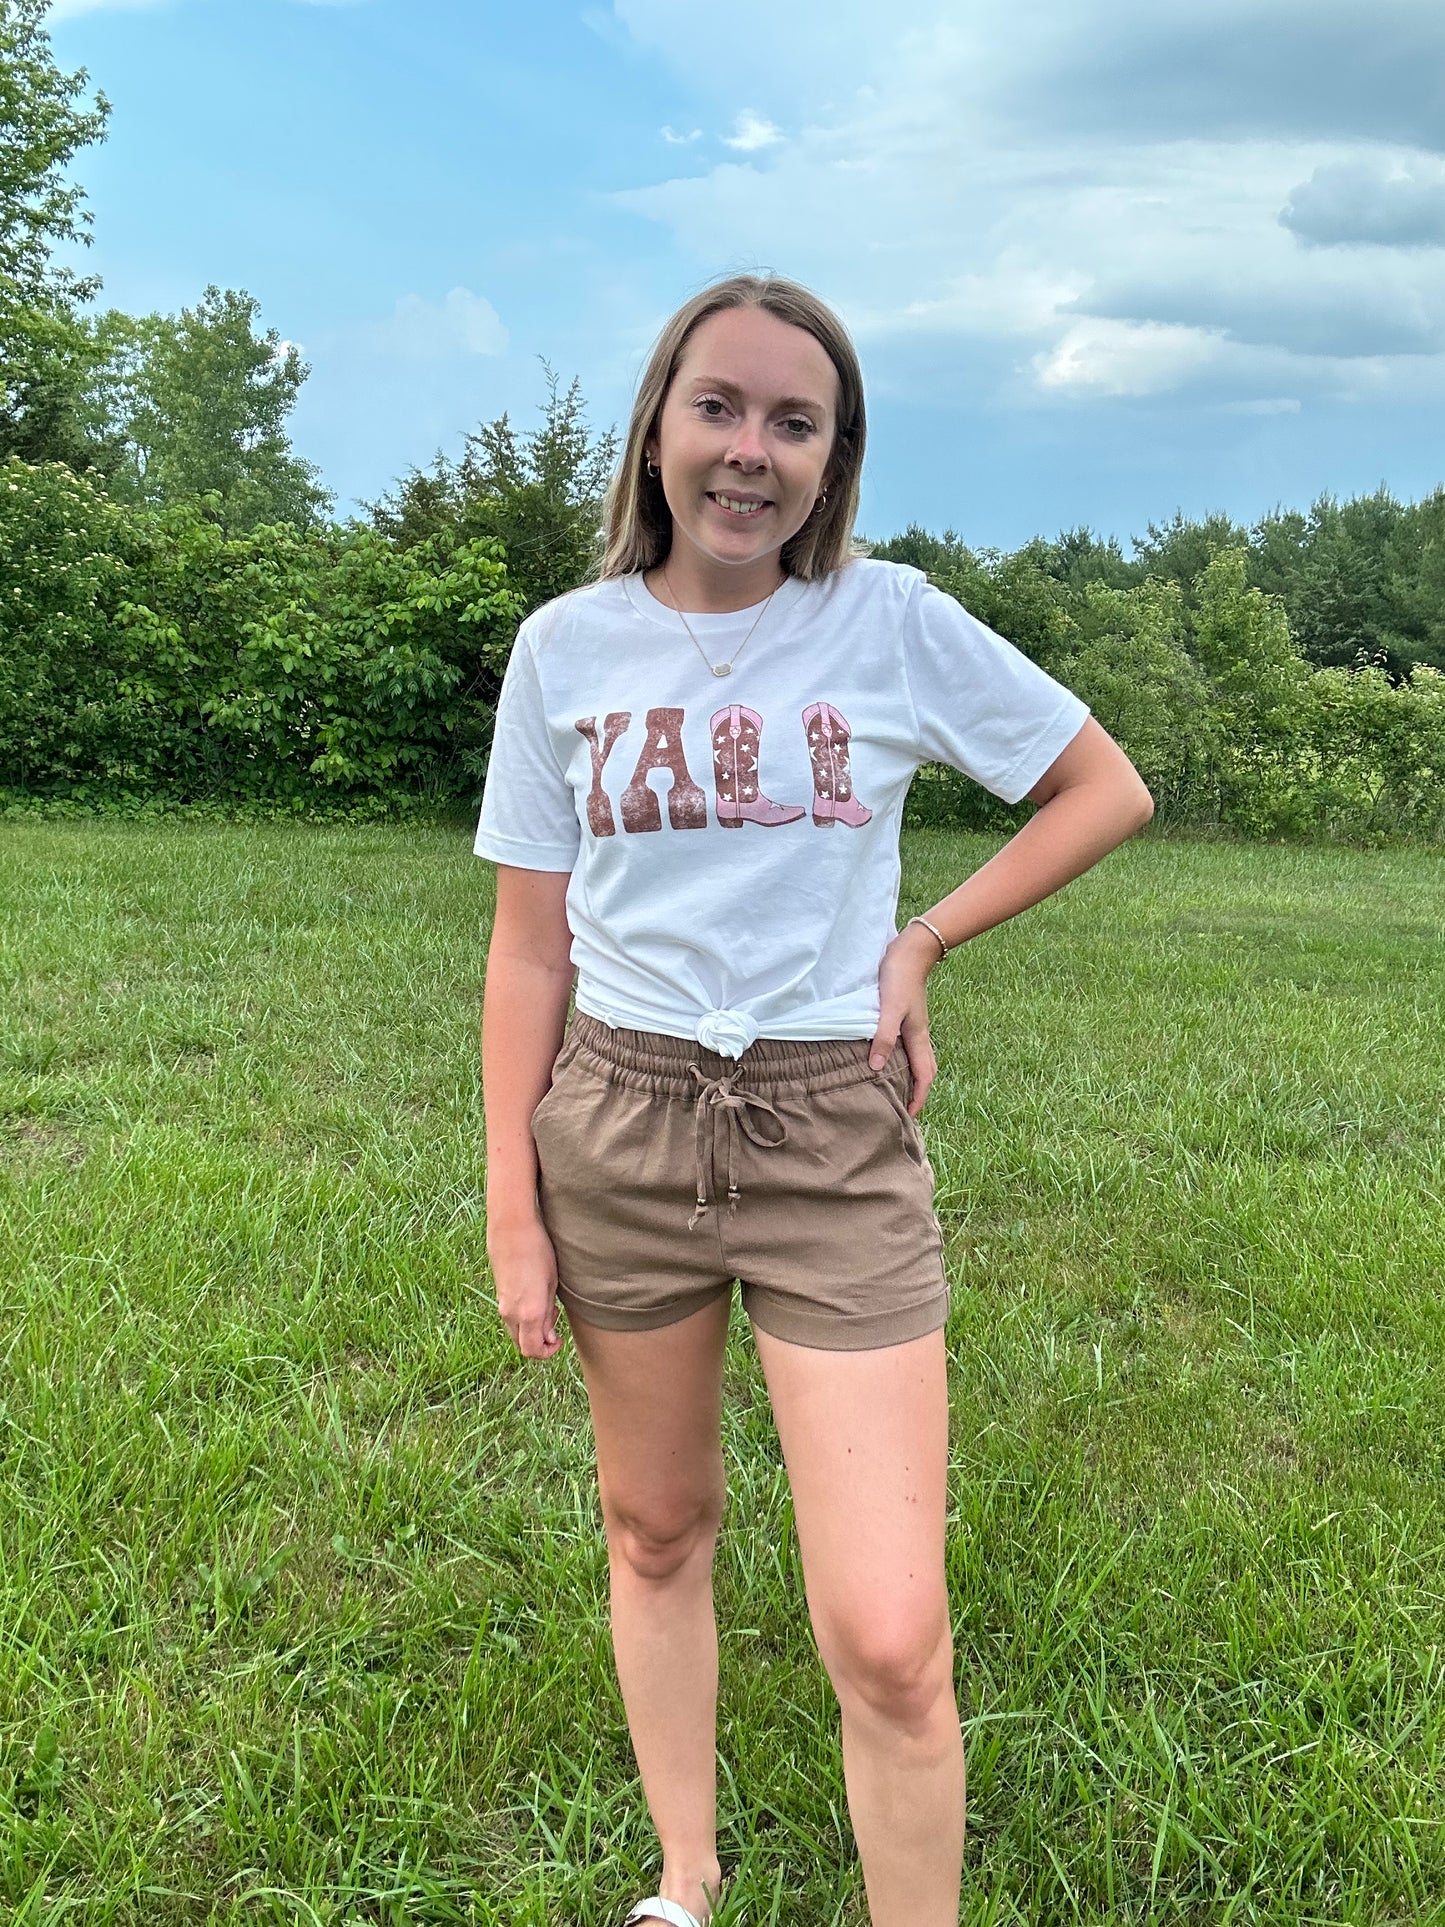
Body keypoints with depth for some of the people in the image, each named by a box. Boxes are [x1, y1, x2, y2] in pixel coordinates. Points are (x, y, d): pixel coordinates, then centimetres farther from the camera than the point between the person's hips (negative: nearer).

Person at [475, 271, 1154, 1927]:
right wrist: (511, 1207, 0)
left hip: (836, 1144, -2)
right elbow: (530, 946, 3)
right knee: (655, 1532, 17)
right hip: (617, 1126, 3)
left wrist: (926, 939, -3)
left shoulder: (895, 622, -3)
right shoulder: (568, 644, 1)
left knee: (888, 1645, -7)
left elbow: (1107, 791, 7)